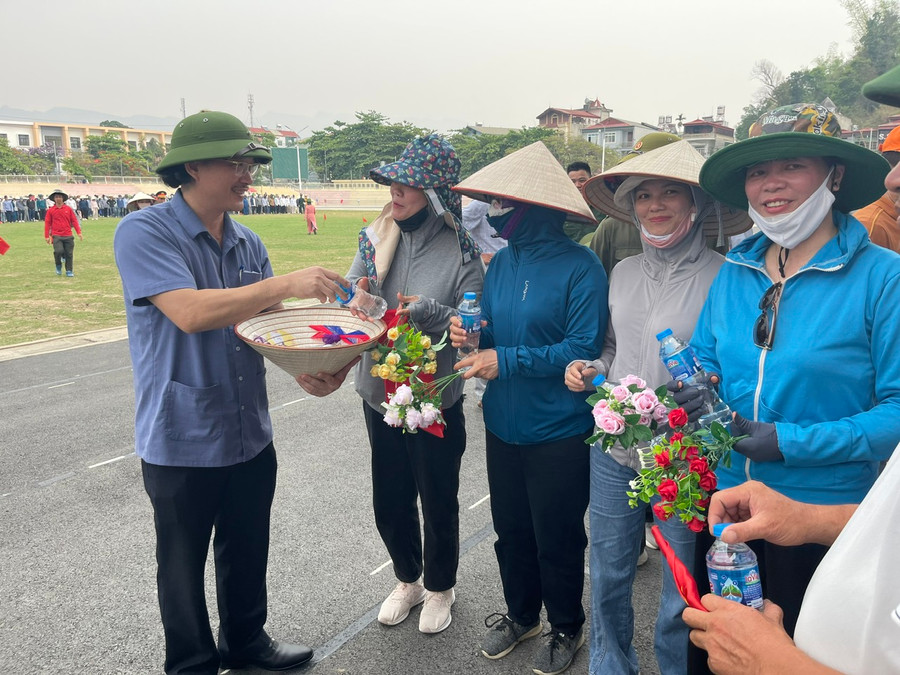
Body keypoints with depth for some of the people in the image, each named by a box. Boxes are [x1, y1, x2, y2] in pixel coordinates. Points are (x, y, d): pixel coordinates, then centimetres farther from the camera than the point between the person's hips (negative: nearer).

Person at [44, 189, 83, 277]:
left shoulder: (68, 209, 6)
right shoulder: (50, 210, 4)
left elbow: (74, 221, 7)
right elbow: (47, 223, 6)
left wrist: (79, 232, -1)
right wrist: (47, 236, 2)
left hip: (68, 236, 1)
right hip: (56, 236, -1)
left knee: (69, 254, 2)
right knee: (58, 251, -18)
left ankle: (69, 271, 15)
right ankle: (58, 266, 9)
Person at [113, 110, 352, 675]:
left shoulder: (248, 243, 5)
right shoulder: (145, 233, -15)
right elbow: (189, 312, -28)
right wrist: (287, 284, -30)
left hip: (250, 434, 6)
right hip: (182, 439, -6)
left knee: (248, 551, 22)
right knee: (184, 564, 13)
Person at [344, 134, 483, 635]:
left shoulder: (460, 248, -13)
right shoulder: (376, 237, 0)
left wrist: (428, 312, -29)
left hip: (436, 400, -4)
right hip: (380, 392, 4)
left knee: (438, 502, 15)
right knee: (389, 503, 18)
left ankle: (440, 586, 41)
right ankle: (408, 580, 45)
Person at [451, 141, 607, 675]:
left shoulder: (581, 267, -18)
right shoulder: (502, 261, 2)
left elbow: (583, 348, -22)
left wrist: (507, 360, -25)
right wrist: (471, 335, -12)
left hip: (559, 433, -6)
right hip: (504, 426, 6)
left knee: (557, 540, 12)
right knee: (511, 530, 21)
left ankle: (567, 628, 38)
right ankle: (521, 615, 45)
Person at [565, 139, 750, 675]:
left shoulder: (723, 278, -11)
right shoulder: (624, 272, 6)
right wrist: (590, 371, 0)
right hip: (614, 450, 5)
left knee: (681, 599, 11)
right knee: (608, 576, 19)